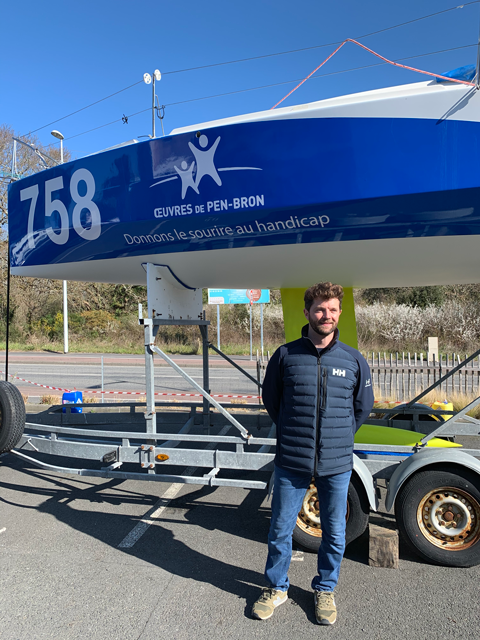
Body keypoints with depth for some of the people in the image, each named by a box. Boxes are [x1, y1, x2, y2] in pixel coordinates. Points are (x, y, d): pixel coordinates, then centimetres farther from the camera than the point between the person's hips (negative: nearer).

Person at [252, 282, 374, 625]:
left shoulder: (354, 360, -2)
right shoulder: (285, 355, -5)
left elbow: (363, 406, 13)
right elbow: (270, 398, 10)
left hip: (337, 466, 1)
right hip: (291, 464, 0)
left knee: (334, 534, 16)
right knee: (280, 530, 13)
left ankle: (325, 590, 41)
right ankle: (277, 588, 38)